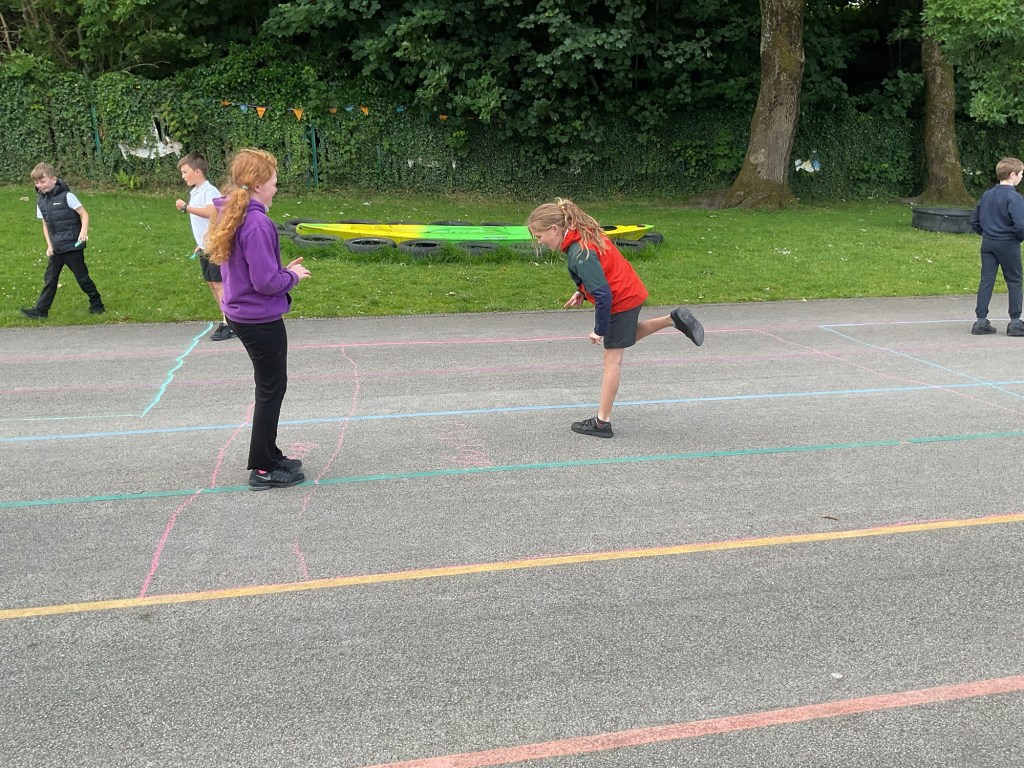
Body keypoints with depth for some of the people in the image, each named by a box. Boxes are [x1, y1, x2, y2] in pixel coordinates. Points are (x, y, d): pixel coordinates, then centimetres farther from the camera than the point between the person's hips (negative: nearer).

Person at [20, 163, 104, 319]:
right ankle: (41, 310, 14)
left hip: (72, 246, -6)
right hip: (56, 248, 6)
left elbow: (84, 214, -10)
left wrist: (84, 230, -27)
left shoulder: (66, 196, -11)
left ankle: (97, 305, 17)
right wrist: (49, 245, 2)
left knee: (82, 276, 2)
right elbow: (45, 224, 12)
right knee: (49, 278, 9)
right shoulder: (41, 200, 7)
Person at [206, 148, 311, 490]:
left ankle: (269, 455, 33)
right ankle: (263, 470, 15)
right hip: (261, 319, -9)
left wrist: (283, 271, 7)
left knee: (269, 386, 21)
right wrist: (293, 276, -7)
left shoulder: (230, 216, 6)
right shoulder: (257, 224, -24)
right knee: (271, 390, 5)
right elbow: (266, 281, -25)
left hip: (241, 314, 9)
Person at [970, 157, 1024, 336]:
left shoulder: (986, 195, 7)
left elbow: (974, 221, 12)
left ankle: (981, 321, 4)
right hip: (1008, 245, -6)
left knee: (986, 281, 6)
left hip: (988, 244, 6)